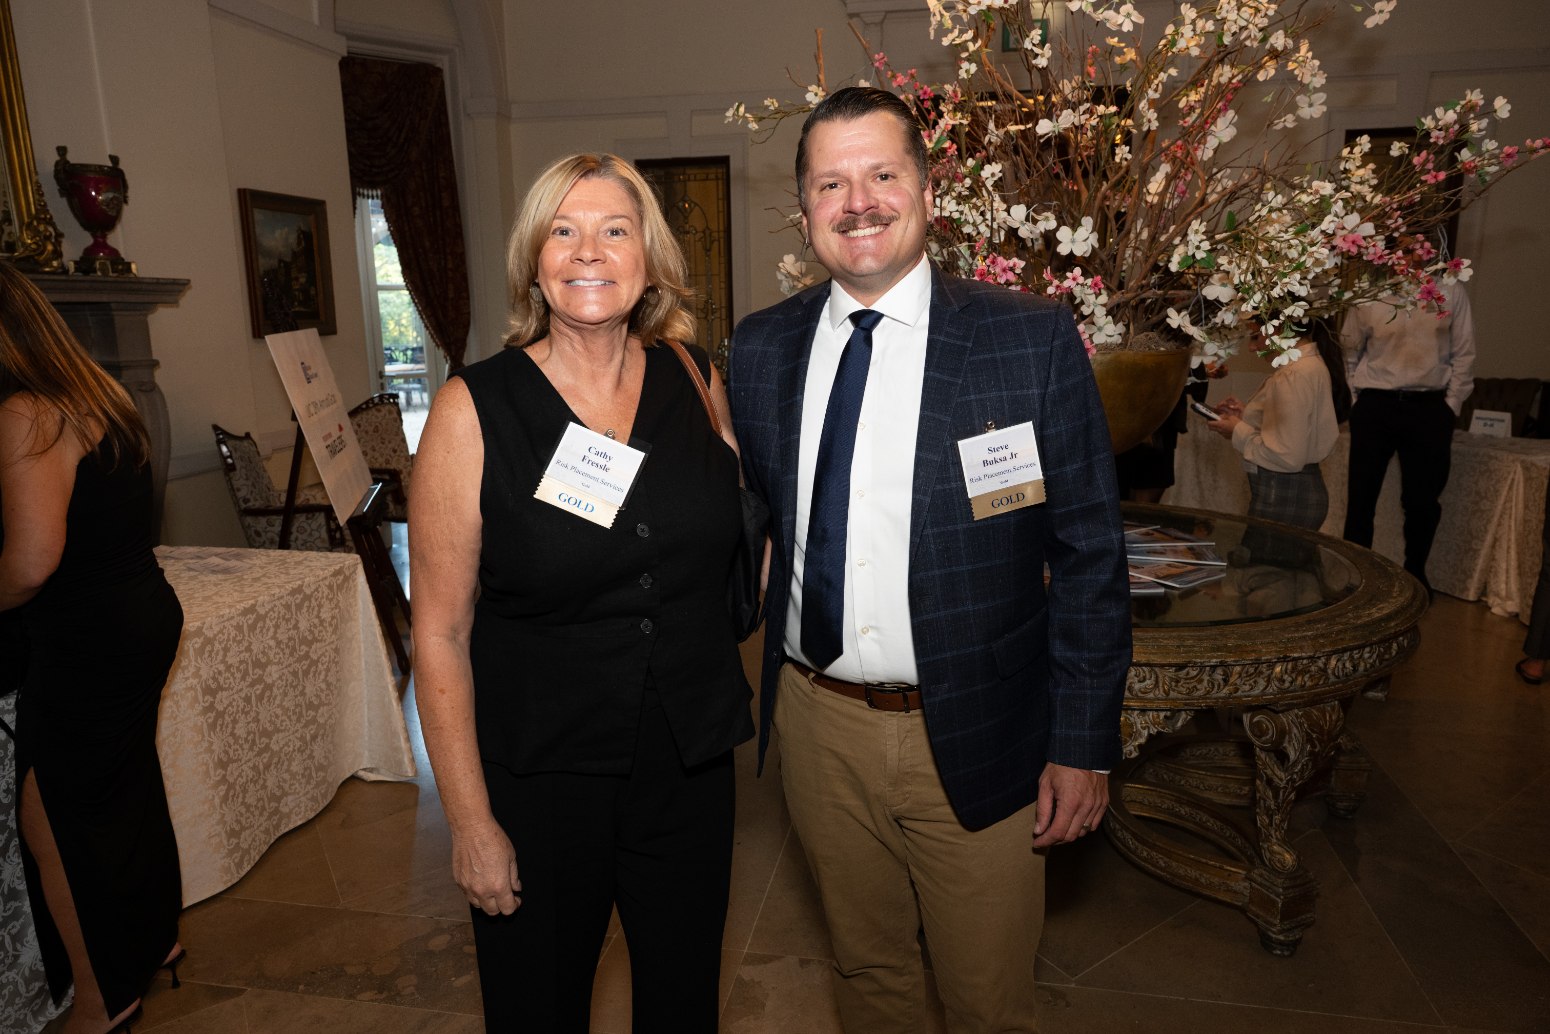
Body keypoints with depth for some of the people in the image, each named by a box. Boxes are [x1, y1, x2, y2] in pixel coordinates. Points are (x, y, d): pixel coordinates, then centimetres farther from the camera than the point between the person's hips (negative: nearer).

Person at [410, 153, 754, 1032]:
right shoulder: (475, 409, -11)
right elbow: (441, 635, -9)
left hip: (690, 767, 3)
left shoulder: (699, 383, -2)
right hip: (541, 783, -2)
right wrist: (471, 821, -9)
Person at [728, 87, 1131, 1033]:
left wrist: (1084, 743, -8)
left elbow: (1090, 556, -7)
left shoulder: (1035, 340, -10)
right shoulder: (761, 348, 1)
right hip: (818, 724, 3)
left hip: (976, 741, -2)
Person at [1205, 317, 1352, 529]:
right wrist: (1246, 415, 9)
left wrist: (1239, 432, -11)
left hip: (1283, 499, -10)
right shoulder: (1313, 362, 11)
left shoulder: (1295, 374, -19)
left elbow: (1288, 457, -23)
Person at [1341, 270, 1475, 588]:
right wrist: (1358, 400, 3)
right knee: (1361, 495, 2)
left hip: (1429, 407, 1)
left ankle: (1415, 572, 24)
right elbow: (1350, 351, 7)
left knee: (1423, 499, 7)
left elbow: (1463, 354, 5)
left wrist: (1451, 406, 1)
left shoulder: (1451, 292, 2)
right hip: (1375, 406, -1)